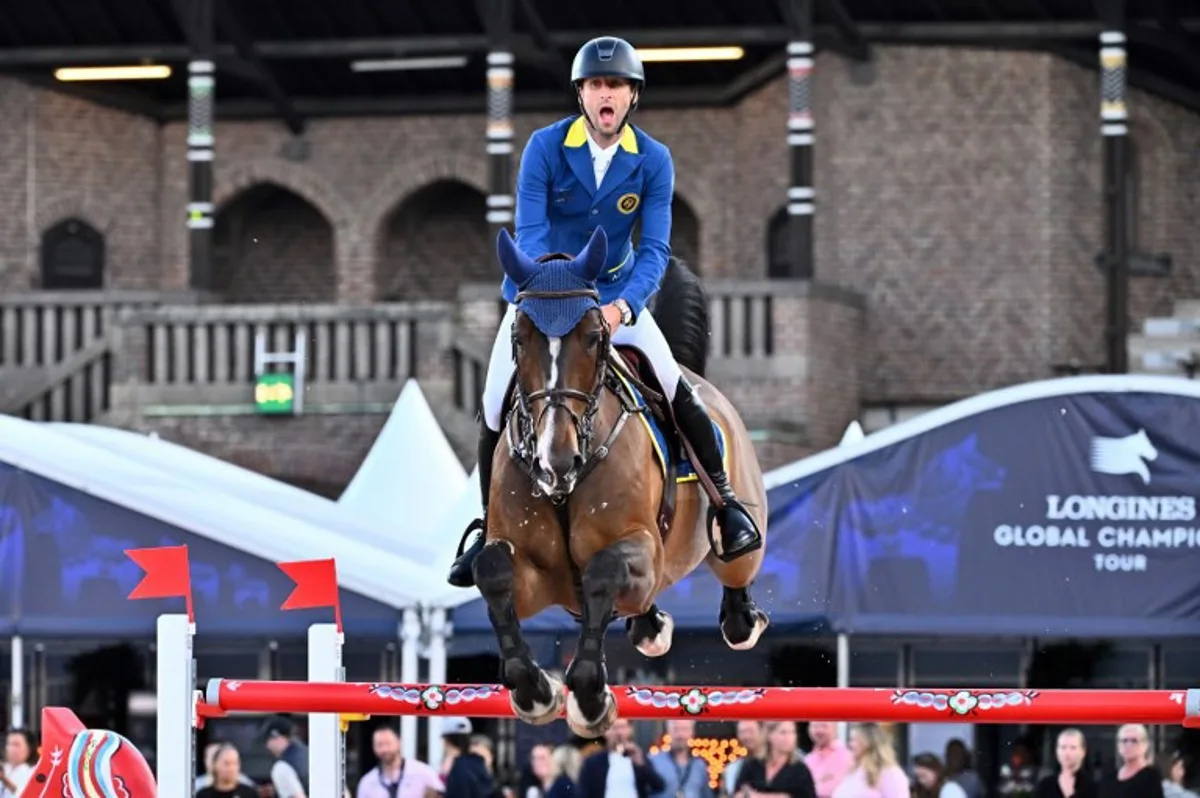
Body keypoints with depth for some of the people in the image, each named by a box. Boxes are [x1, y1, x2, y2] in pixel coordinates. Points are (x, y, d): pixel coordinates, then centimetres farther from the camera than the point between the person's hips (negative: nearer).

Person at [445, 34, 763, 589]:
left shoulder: (653, 161, -13)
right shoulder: (545, 148, -17)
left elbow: (655, 247, -17)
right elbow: (529, 233, -22)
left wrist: (624, 306, -35)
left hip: (617, 293, 0)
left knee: (677, 390, -16)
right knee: (495, 409, -6)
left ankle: (726, 501, -1)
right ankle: (490, 527, 14)